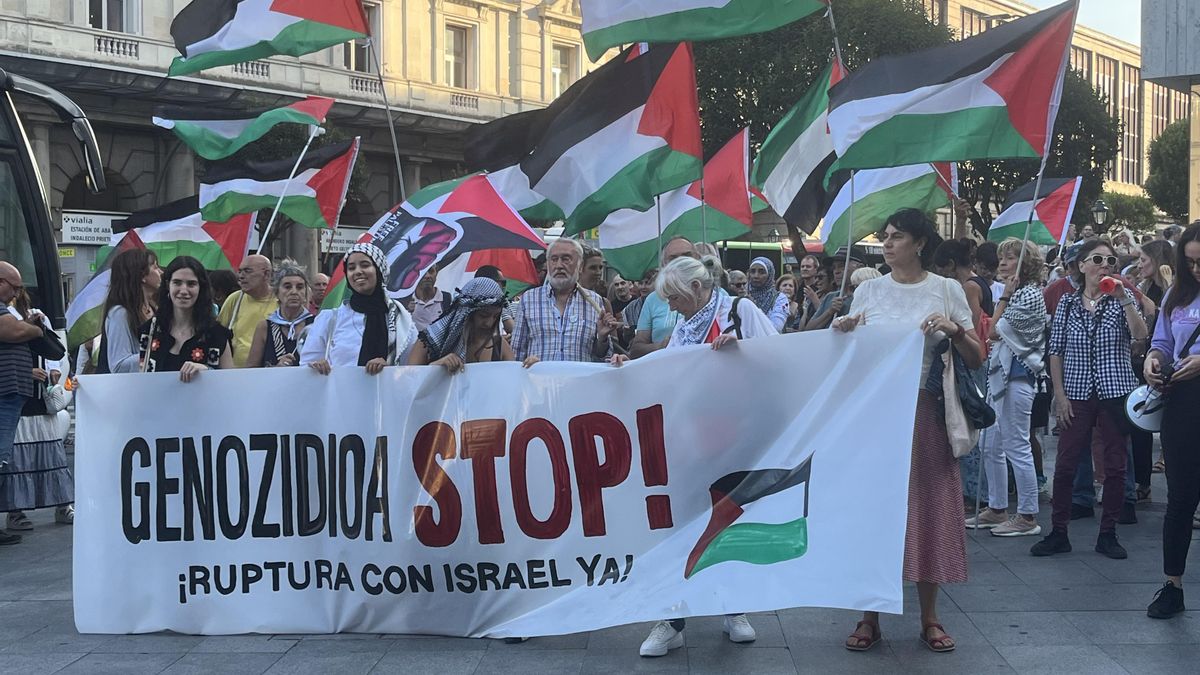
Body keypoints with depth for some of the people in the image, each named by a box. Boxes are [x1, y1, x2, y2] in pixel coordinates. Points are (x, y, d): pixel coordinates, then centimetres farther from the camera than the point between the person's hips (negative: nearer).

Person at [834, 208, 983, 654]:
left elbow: (976, 360, 2)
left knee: (927, 507, 3)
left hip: (925, 413, -1)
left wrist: (955, 331, -16)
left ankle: (929, 617, 14)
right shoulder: (868, 291, 6)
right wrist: (843, 334, -11)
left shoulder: (947, 290, 2)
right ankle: (870, 615, 10)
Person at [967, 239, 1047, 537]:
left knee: (1017, 446, -7)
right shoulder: (1016, 293, 18)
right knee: (990, 446, 13)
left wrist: (1004, 297, -6)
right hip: (1001, 372, 10)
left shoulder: (1030, 295, -13)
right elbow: (998, 335, 17)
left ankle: (1027, 517, -1)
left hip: (1017, 375, -10)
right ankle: (997, 509, 22)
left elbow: (995, 330, -12)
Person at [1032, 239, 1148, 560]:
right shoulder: (1067, 303, 4)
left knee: (1115, 466, 4)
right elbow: (1056, 351, 4)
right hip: (1077, 393, 0)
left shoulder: (1122, 299, 2)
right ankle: (1058, 533, 8)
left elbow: (1140, 335, -14)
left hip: (1116, 392, 0)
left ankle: (1108, 534, 14)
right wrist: (1060, 394, -2)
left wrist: (1123, 299, -22)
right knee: (1065, 464, -2)